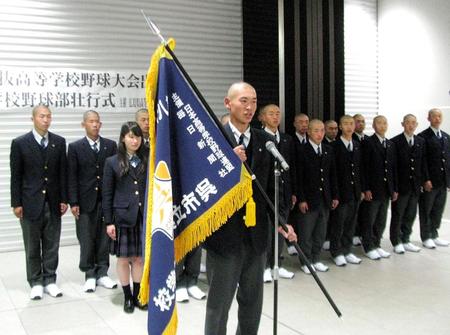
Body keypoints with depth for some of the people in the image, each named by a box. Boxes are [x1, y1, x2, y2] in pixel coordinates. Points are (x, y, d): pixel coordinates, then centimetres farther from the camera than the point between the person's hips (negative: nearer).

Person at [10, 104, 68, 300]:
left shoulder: (59, 142, 4)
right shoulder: (20, 143, -4)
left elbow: (62, 173, 6)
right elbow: (15, 176, -2)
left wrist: (64, 199, 3)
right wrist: (16, 203, -5)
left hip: (53, 203, 2)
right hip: (30, 203, -2)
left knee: (52, 246, 8)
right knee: (32, 247, 8)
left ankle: (49, 280, 21)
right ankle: (36, 283, 20)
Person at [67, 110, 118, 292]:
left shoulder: (111, 145, 7)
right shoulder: (75, 147, 2)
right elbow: (72, 177, -1)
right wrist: (73, 202, -7)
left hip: (107, 200, 2)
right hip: (85, 201, -1)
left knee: (104, 239, 7)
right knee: (86, 241, 3)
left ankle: (102, 273, 18)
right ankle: (90, 275, 14)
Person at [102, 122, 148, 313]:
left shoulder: (147, 160, 4)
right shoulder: (112, 162, 0)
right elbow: (107, 194, 0)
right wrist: (108, 222, -3)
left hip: (144, 216, 1)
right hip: (123, 216, -1)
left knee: (140, 257, 9)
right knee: (124, 258, 7)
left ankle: (137, 295, 23)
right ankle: (127, 297, 22)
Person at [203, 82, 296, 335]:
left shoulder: (265, 141, 5)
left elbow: (272, 185, 7)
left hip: (257, 233, 5)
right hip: (224, 233, -5)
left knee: (253, 300, 19)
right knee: (219, 303, 8)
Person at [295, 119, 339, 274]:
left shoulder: (329, 150, 10)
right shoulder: (302, 150, -7)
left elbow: (332, 175, 13)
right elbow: (298, 177, -10)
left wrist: (335, 196, 8)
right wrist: (301, 199, -13)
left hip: (325, 199, 5)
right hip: (308, 199, -5)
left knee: (320, 232, 12)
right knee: (306, 233, 3)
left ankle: (316, 259, 25)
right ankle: (306, 261, 16)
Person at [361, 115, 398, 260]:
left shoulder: (391, 144, 13)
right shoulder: (368, 143, -6)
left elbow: (393, 168, 13)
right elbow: (365, 167, -11)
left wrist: (395, 189, 10)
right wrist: (366, 189, -15)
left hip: (386, 189, 6)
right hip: (373, 189, -6)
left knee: (381, 221, 12)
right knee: (369, 220, 3)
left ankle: (377, 245, 23)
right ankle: (369, 247, 14)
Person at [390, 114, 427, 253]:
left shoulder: (421, 142, 9)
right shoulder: (395, 142, -7)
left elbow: (423, 162, 10)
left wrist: (426, 179, 4)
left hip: (415, 185, 5)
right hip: (400, 185, -5)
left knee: (410, 215, 12)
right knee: (397, 215, 5)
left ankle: (405, 241, 24)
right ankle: (396, 242, 16)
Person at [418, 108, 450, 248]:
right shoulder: (423, 137, -7)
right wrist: (425, 180, -16)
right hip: (429, 182, -6)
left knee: (438, 210, 12)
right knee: (426, 210, 5)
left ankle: (434, 235, 24)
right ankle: (426, 237, 16)